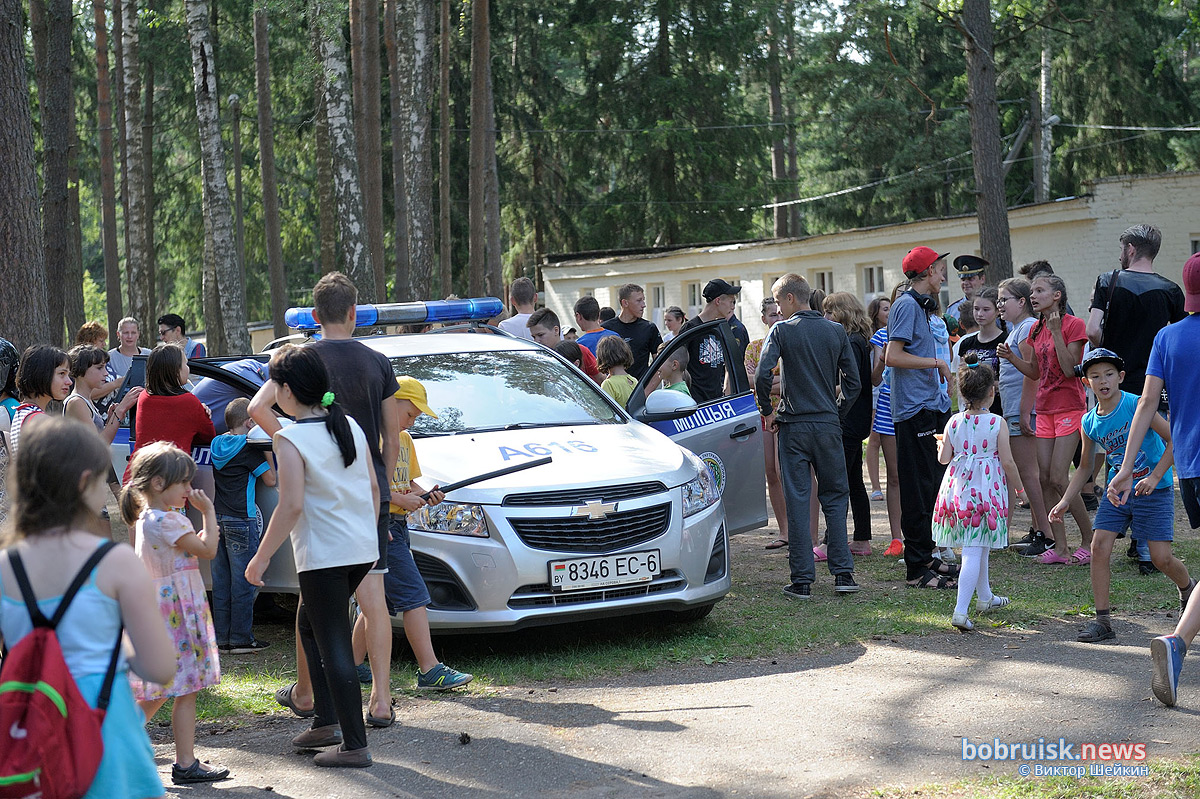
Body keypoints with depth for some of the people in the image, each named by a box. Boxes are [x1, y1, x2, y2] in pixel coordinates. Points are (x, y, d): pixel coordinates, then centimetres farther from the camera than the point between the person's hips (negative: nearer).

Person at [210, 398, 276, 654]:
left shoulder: (217, 443, 8)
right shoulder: (249, 448, -12)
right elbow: (270, 479, -9)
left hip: (218, 518, 7)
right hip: (241, 521, -7)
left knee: (221, 581, 10)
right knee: (243, 582, -1)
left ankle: (222, 637, 13)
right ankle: (240, 639, 1)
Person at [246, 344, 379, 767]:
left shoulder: (291, 438, -12)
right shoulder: (350, 426, 9)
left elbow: (292, 505, -18)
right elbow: (373, 487, 12)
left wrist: (261, 557, -10)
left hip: (324, 554, -8)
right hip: (362, 549, 8)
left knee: (334, 646, -2)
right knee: (309, 624, 23)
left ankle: (355, 745, -1)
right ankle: (326, 721, 23)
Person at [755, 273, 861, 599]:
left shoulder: (782, 331, -5)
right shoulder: (836, 331, 6)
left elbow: (762, 375, -16)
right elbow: (853, 381, 5)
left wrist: (768, 412, -2)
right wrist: (838, 414, 15)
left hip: (794, 426, -3)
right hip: (829, 425, 3)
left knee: (797, 501, 1)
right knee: (835, 498, 12)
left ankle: (801, 580, 1)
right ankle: (843, 573, 7)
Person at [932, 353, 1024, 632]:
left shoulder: (953, 422, 0)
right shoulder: (997, 423, -9)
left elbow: (943, 458, 3)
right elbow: (1007, 462, -7)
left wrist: (941, 445, 25)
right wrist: (1019, 487, 8)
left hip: (958, 486, 5)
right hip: (986, 489, -5)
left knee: (977, 547, 21)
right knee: (974, 551, -6)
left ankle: (984, 597, 39)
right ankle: (961, 611, -16)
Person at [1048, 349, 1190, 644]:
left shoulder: (1136, 405, -16)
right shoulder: (1089, 423, 0)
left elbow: (1173, 440, -15)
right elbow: (1085, 467, 13)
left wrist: (1154, 478, -22)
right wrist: (1064, 502, 5)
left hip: (1154, 490, -5)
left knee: (1161, 557, -6)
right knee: (1099, 546, -11)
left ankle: (1188, 589, 30)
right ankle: (1102, 621, -4)